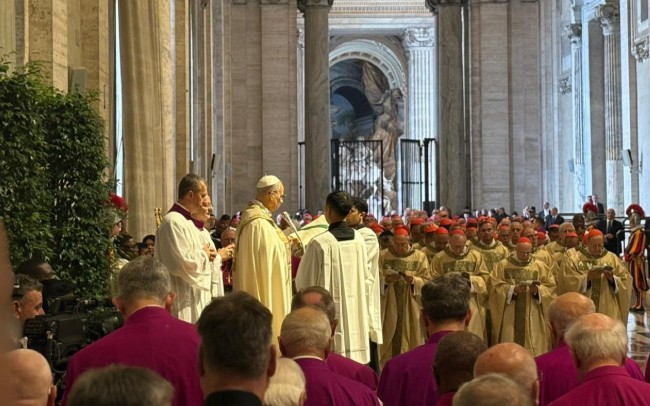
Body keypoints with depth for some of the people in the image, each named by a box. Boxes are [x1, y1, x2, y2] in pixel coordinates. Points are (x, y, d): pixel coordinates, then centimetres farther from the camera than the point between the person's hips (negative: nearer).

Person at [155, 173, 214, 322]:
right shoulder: (173, 222, -18)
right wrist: (204, 255, -7)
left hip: (192, 294, 11)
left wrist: (205, 254, 6)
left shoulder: (184, 220, 14)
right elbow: (183, 262, -23)